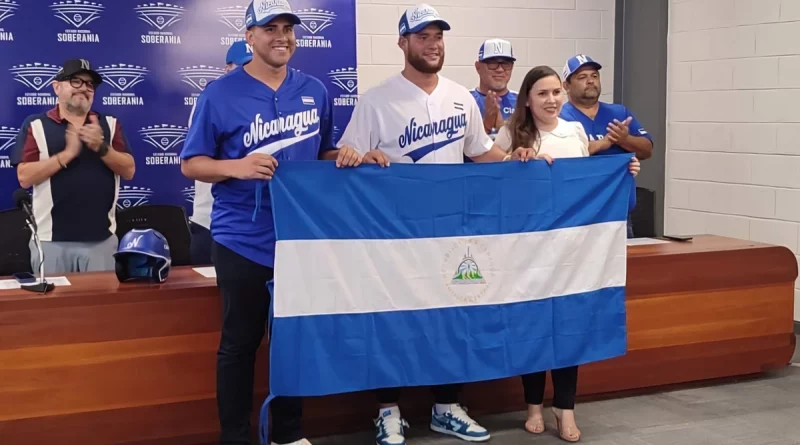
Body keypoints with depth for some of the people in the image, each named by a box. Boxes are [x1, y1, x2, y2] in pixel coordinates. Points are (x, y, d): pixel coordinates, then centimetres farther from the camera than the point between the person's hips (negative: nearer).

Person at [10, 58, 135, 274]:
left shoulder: (110, 124, 9)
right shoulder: (35, 125, 1)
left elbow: (129, 170, 1)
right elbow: (25, 177, -8)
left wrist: (101, 147, -15)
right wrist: (67, 154, -17)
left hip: (102, 239, 2)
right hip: (51, 240, -2)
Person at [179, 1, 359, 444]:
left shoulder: (315, 91, 6)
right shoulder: (221, 93, -6)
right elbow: (191, 164, -5)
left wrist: (343, 157, -5)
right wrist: (237, 166, -23)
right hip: (243, 240, -4)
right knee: (239, 343, 4)